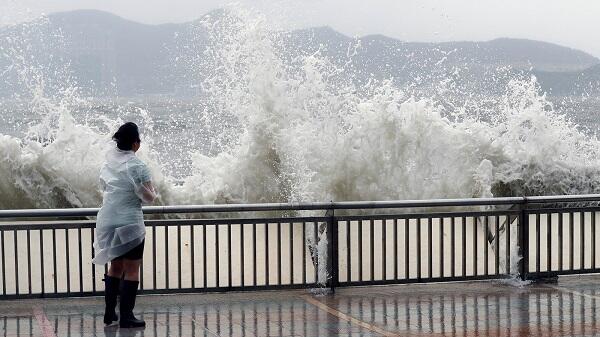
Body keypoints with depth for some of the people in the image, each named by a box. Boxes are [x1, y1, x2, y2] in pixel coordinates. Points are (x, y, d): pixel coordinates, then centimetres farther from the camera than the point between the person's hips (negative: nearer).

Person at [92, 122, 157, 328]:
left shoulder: (108, 163, 5)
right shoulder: (138, 167, -15)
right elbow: (148, 197, -12)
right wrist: (153, 191, 9)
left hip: (107, 222, 7)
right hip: (130, 224, -7)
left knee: (116, 265, 18)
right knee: (132, 269, 1)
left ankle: (109, 313, 20)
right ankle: (126, 317, -1)